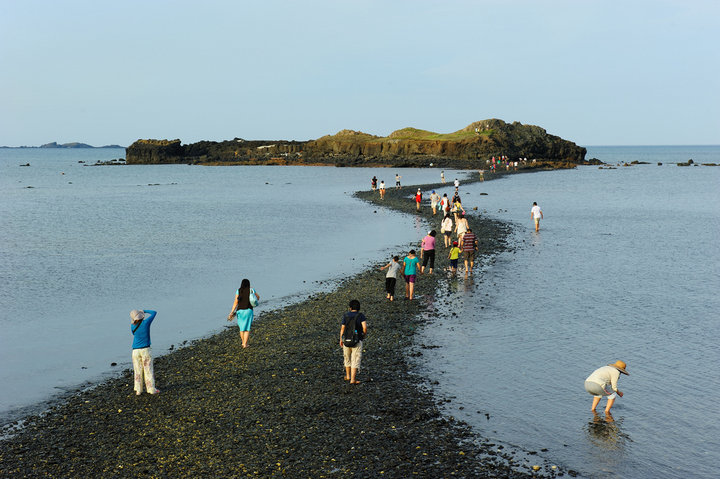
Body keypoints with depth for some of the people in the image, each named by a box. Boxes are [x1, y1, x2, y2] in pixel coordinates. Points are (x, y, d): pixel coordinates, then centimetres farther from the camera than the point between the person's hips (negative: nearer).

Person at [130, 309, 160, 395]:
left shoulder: (132, 327, -4)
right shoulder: (146, 322, -12)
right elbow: (154, 312, 3)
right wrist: (143, 311, 12)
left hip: (136, 351, 2)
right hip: (146, 350, -2)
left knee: (138, 371, 9)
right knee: (148, 370, 4)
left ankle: (138, 390, 10)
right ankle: (151, 389, 6)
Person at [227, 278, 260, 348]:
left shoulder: (238, 291, 0)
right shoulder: (251, 290, 1)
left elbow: (236, 302, -6)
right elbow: (258, 297, 16)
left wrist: (232, 312, -5)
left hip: (240, 311, 1)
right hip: (248, 311, -1)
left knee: (242, 327, 18)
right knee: (247, 328, 3)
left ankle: (243, 342, 26)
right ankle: (245, 344, -5)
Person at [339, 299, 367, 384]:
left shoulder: (345, 316, -1)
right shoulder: (361, 316, -6)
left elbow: (342, 329, -2)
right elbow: (365, 327, -17)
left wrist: (341, 340, 10)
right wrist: (364, 335, 3)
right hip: (357, 341, -3)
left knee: (347, 358, 21)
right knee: (355, 361, 3)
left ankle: (348, 376, 34)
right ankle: (353, 379, -2)